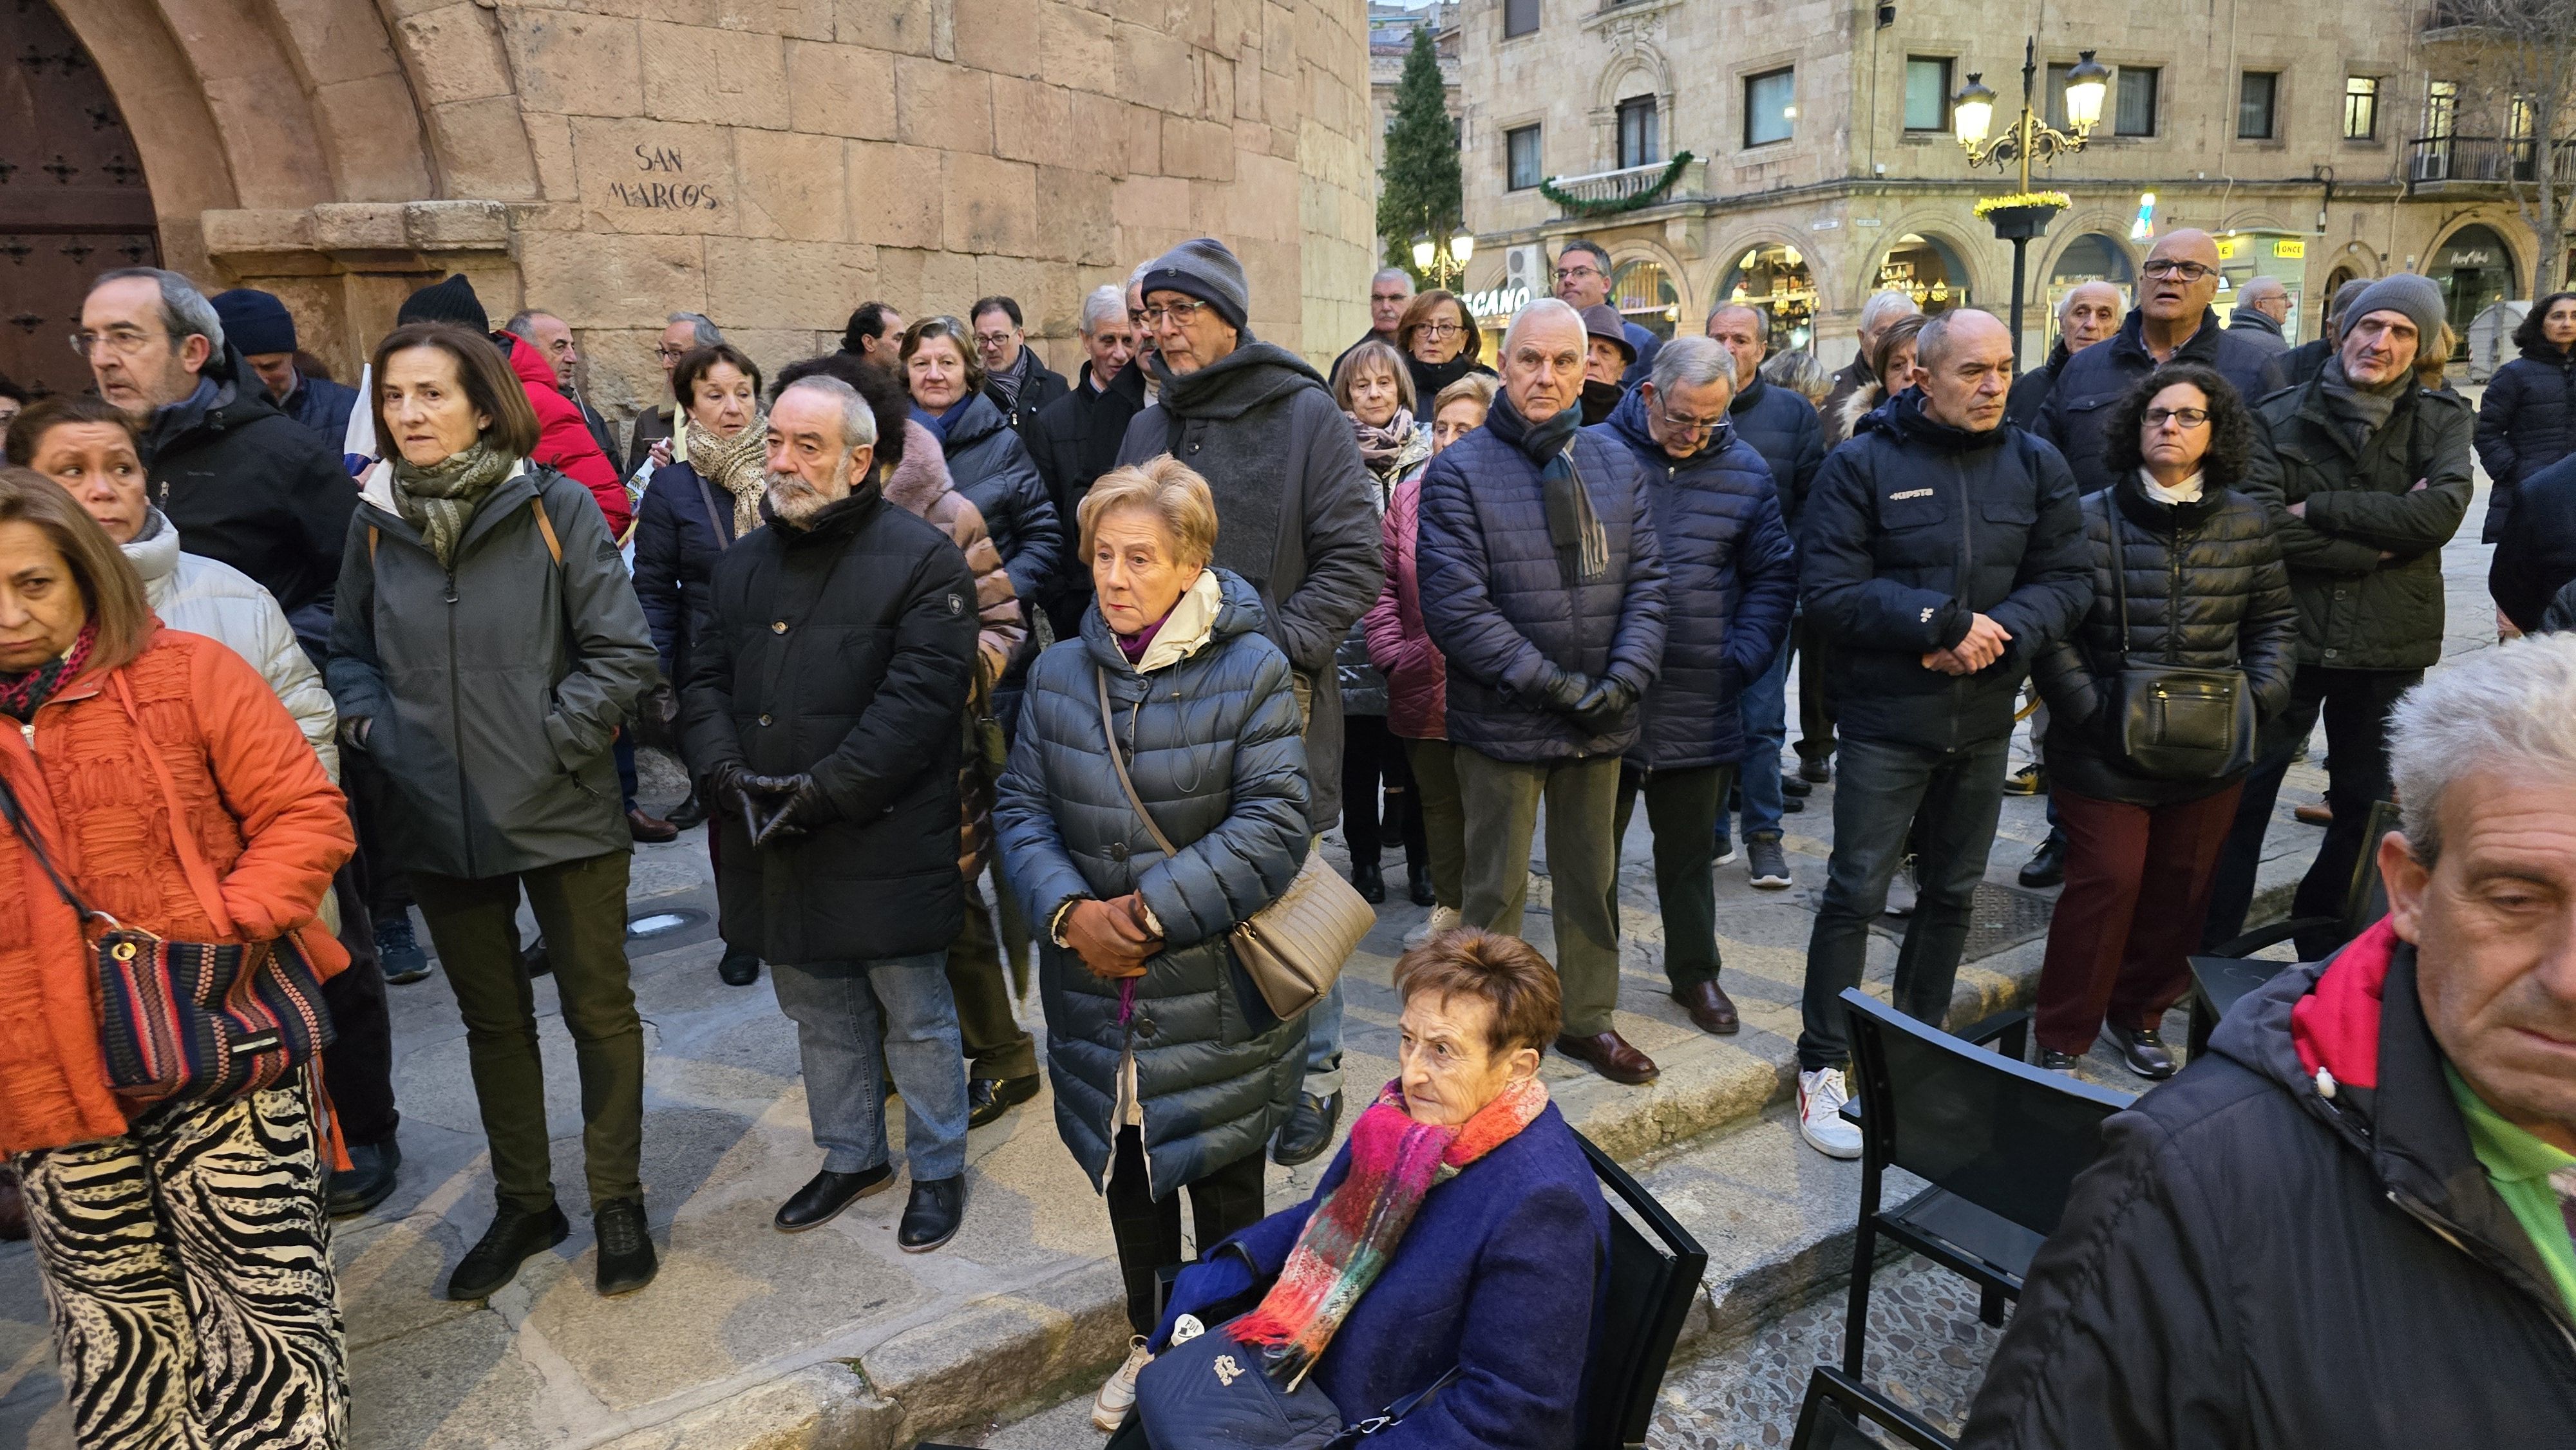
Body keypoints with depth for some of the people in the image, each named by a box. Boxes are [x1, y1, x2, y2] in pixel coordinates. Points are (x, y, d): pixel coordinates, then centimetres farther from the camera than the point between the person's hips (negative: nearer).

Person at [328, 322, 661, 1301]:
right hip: (437, 822, 4)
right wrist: (372, 727, -2)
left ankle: (617, 1200, 27)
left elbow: (622, 653, -9)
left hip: (563, 814, -4)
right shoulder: (376, 522, 3)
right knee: (492, 1019, 17)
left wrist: (550, 740, -15)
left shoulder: (556, 509, -9)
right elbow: (350, 651, 15)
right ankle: (523, 1204, 34)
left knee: (599, 1009, 9)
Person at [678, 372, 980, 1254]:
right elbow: (705, 683, 9)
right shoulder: (744, 562, 11)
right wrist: (726, 769, -10)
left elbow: (917, 699, -18)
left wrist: (825, 790, -22)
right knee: (821, 1014, 20)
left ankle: (938, 1169, 27)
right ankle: (852, 1157, 39)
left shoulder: (923, 560, -10)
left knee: (916, 1015, 8)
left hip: (887, 842, -6)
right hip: (774, 847, 6)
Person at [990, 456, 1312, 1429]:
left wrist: (1155, 913, -21)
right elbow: (1021, 810, 2)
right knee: (1127, 1175, 20)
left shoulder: (1251, 671, -11)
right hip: (1096, 991, 4)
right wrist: (1070, 911, -15)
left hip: (1215, 994, -4)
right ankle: (1152, 1343, 43)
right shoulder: (1059, 673, 1)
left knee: (1225, 1185, 13)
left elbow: (1273, 826, -17)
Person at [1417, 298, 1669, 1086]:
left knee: (1591, 876, 18)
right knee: (1497, 887, 7)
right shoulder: (1459, 472, -9)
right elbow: (1455, 606, -17)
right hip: (1503, 721, -5)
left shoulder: (1617, 466, 7)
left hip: (1600, 723, 5)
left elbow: (1645, 582, 5)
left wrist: (1625, 678, -11)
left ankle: (1588, 1018, 35)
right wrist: (1550, 684, -18)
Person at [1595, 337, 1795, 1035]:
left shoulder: (1746, 471, 5)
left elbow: (1773, 576, 11)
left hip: (1700, 708, 2)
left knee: (1689, 853, 16)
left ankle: (1695, 973, 33)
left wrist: (1743, 659, -1)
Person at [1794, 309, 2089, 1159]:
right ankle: (1821, 1067, 9)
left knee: (1952, 893, 15)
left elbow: (2067, 580, 1)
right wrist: (1947, 623, -20)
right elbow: (1829, 592, -15)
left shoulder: (2036, 466, 5)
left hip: (1985, 721, 5)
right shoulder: (1864, 464, -8)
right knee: (1857, 893, -3)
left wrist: (1999, 635, -17)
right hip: (1887, 720, -5)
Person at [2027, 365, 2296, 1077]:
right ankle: (2062, 1039, 10)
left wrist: (2261, 697, 0)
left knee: (2182, 886, 12)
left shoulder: (2246, 524, 6)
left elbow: (2274, 621, 15)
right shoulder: (2090, 518, -6)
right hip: (2106, 750, -4)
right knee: (2106, 882, -4)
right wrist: (2088, 709, -15)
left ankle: (2139, 1015, 32)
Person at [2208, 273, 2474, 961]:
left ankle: (2326, 948, 33)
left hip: (2389, 648, 2)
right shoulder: (2279, 418, -3)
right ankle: (2212, 948, 17)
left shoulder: (2442, 419, 2)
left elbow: (2443, 511, -16)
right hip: (2287, 639, -2)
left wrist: (2319, 508, -17)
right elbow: (2262, 527, -16)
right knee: (2243, 797, 5)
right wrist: (2378, 545, -16)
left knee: (2368, 807, 14)